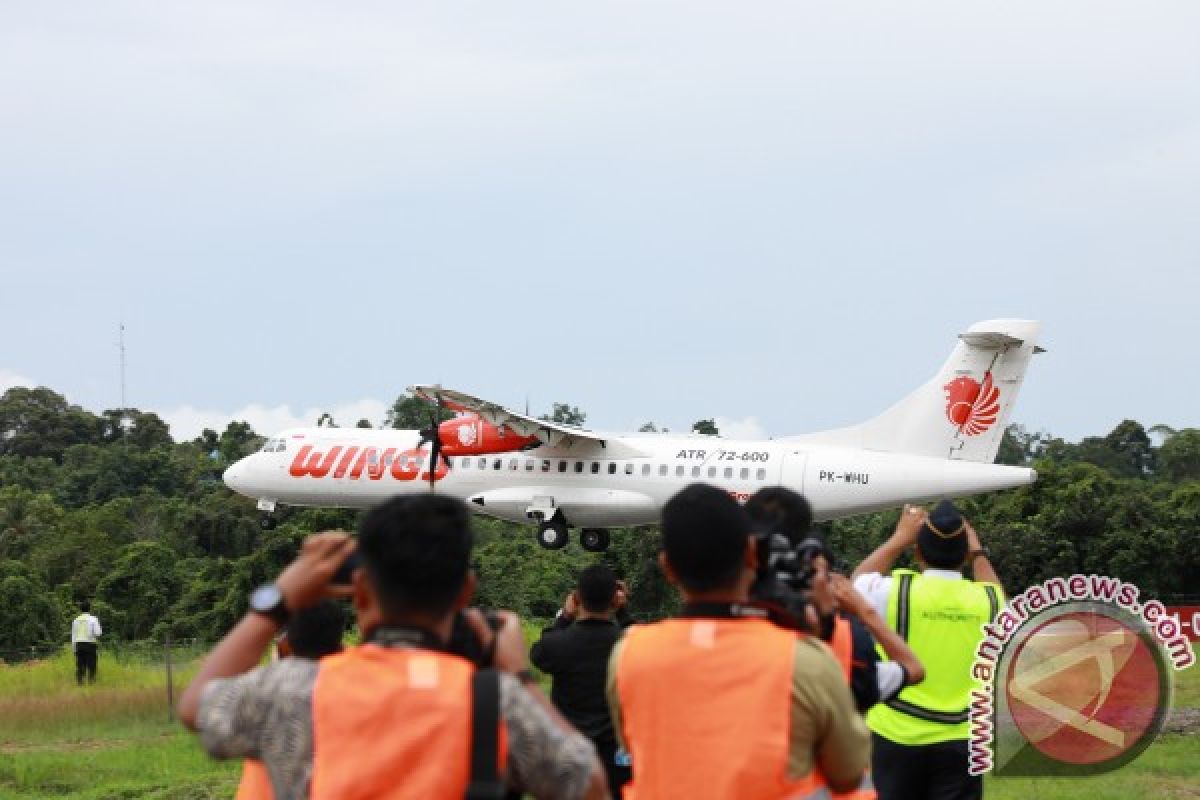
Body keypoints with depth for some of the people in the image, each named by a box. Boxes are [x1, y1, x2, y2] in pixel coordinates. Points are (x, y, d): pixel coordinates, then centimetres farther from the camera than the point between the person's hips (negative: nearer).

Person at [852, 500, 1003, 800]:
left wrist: (900, 538, 19)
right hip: (959, 740, 1)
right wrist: (978, 551, 29)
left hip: (897, 736, -1)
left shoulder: (896, 591, -9)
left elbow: (859, 580, 15)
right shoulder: (987, 599, -2)